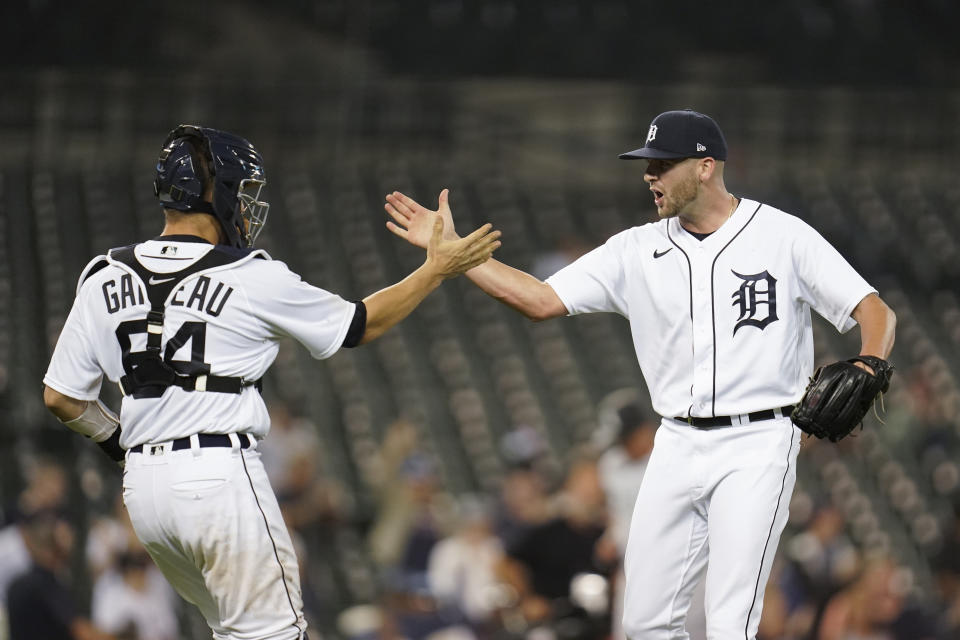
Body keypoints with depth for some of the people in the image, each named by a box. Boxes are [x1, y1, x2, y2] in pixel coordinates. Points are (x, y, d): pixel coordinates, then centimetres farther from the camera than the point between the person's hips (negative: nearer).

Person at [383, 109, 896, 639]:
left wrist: (867, 371, -29)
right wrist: (451, 249, -4)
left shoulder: (782, 237, -5)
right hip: (678, 448, 5)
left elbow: (876, 313, -9)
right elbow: (540, 300, 2)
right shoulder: (639, 250, 7)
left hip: (756, 446, -5)